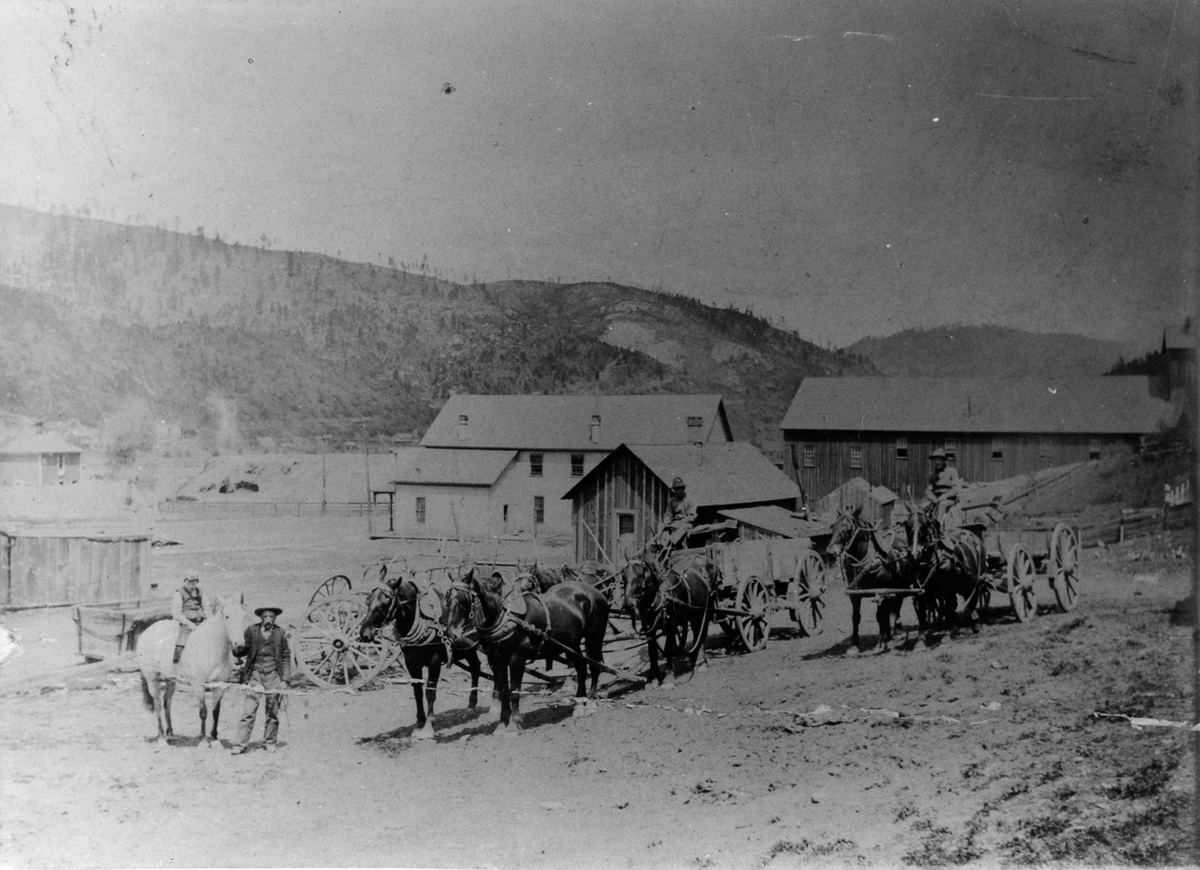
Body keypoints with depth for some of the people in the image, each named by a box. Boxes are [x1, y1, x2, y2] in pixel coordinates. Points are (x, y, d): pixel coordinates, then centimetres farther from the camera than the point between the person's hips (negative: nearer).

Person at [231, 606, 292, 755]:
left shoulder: (280, 634, 3)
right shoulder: (251, 631, 2)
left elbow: (286, 658, 8)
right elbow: (239, 653, 10)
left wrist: (285, 680, 2)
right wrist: (240, 647, -14)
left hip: (273, 676, 1)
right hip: (254, 674, -1)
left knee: (272, 712, 7)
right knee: (248, 712, -7)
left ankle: (269, 742, 20)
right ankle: (240, 744, -4)